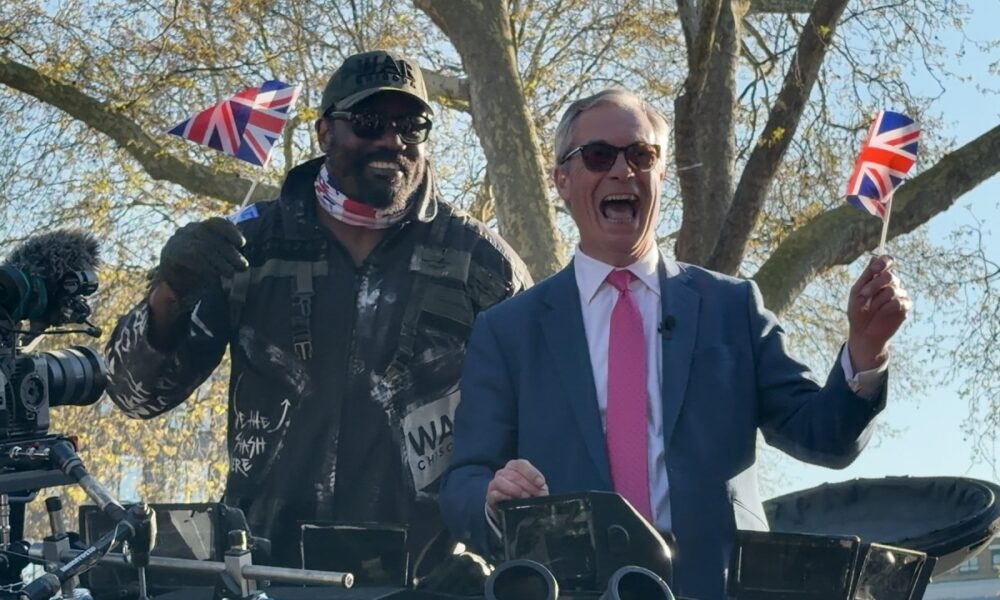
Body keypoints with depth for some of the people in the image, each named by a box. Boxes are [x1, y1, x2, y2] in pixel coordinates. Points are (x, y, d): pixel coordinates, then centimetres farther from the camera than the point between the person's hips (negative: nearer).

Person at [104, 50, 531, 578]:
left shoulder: (478, 261, 3)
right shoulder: (250, 245, 5)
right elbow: (140, 394, 5)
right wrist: (169, 295, -14)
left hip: (426, 574, 0)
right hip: (266, 566, 1)